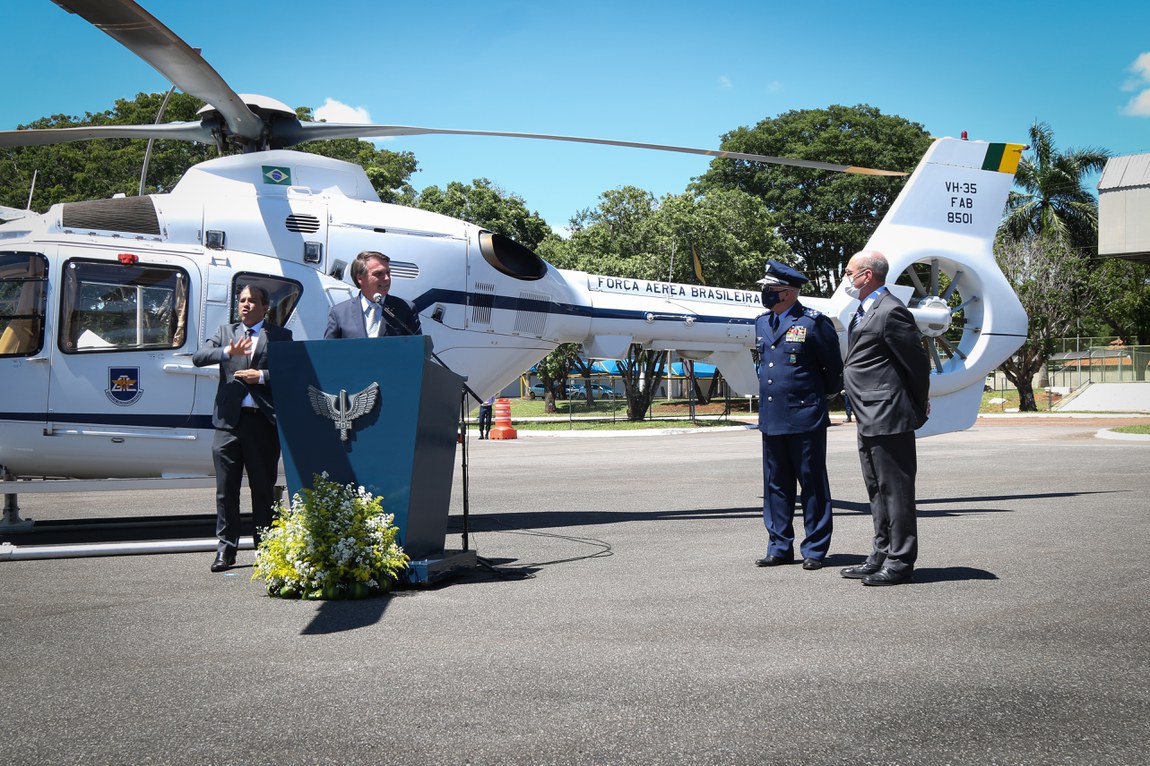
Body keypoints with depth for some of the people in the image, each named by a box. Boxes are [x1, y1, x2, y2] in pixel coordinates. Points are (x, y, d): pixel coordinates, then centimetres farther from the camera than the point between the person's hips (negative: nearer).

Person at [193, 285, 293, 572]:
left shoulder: (281, 335, 8)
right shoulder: (225, 332, 16)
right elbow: (198, 357, 1)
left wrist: (262, 376, -12)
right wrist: (228, 352, -15)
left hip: (264, 420, -2)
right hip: (229, 419, 2)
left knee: (264, 488, 5)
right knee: (226, 489, 3)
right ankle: (226, 549, 9)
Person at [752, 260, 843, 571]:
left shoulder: (814, 322, -8)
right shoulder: (762, 323, 12)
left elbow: (834, 368, 0)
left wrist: (819, 395, 10)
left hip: (805, 419, -6)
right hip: (771, 419, 6)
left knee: (812, 484, 3)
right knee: (775, 485, 10)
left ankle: (814, 550, 11)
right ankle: (780, 546, 19)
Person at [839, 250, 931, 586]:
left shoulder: (890, 312, -15)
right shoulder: (865, 312, 17)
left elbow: (917, 360, -14)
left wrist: (919, 404, -4)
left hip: (888, 418, -11)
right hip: (871, 420, 11)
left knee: (895, 489, -4)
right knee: (878, 491, 16)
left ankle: (900, 562, 2)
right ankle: (882, 556, 25)